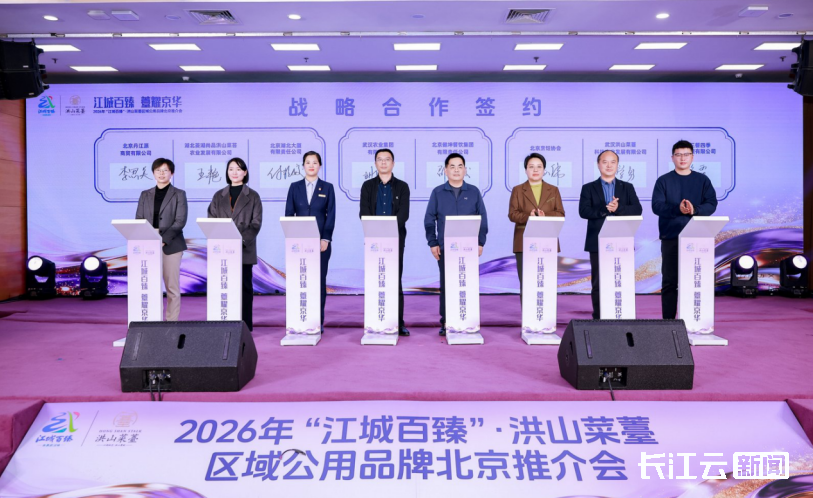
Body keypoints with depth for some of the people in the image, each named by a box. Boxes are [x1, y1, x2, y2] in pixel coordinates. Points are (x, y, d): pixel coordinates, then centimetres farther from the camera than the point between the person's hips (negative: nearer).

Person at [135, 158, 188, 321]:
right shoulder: (145, 195, 13)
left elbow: (180, 221, -6)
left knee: (172, 287, 0)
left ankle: (172, 321, 5)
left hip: (171, 246, -3)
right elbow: (139, 220, 8)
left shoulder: (179, 194, 3)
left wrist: (164, 239, -17)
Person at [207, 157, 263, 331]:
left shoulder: (252, 196, 6)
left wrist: (242, 240, -15)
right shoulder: (218, 196, 13)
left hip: (245, 249, -2)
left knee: (245, 286, 1)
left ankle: (246, 326, 5)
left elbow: (256, 223, -1)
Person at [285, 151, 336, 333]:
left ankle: (318, 321, 7)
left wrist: (326, 239, -9)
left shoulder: (327, 188, 6)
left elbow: (331, 215, 1)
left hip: (321, 241, -1)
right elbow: (288, 214, 6)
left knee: (319, 280, 1)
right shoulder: (295, 187, 9)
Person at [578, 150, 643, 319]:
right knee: (598, 284, 2)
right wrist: (605, 209, -20)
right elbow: (583, 211, -7)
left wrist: (618, 208, -16)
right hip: (598, 243, -1)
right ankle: (598, 318, 9)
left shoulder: (627, 187, 12)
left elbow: (637, 210, -1)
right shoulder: (588, 188, 8)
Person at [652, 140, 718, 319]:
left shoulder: (702, 180, 9)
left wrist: (694, 210, -21)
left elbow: (711, 204, -1)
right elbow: (657, 206, -6)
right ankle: (668, 320, 6)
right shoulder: (663, 181, 5)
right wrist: (677, 209, -23)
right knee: (669, 281, 1)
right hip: (670, 237, -1)